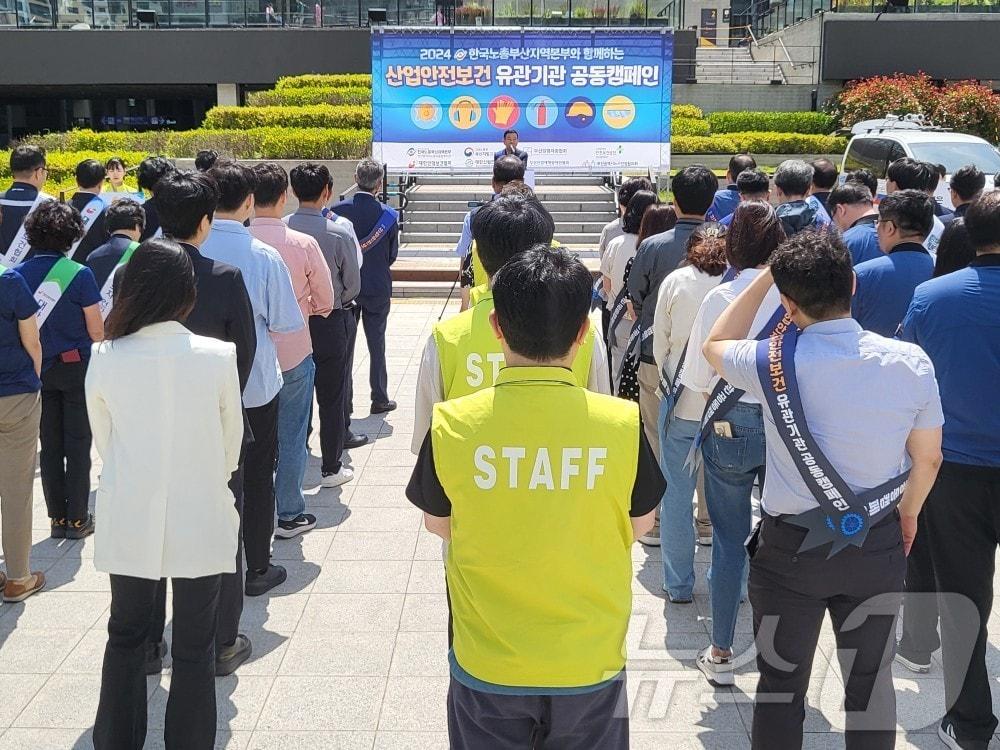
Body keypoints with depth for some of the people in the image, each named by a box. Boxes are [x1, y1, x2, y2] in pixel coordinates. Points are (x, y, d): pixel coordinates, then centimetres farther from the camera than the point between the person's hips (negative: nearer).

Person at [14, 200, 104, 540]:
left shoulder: (17, 275, -4)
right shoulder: (79, 274, -15)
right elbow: (97, 333, -12)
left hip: (37, 370, 4)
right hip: (75, 368, -3)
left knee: (50, 446, 13)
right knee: (77, 445, 7)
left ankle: (57, 517, 19)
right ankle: (77, 518, 12)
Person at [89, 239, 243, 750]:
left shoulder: (104, 361, -11)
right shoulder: (218, 357, -14)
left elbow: (104, 444, 2)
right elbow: (232, 442, -2)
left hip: (129, 524, 2)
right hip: (201, 524, -2)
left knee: (125, 637, 22)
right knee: (194, 648, 13)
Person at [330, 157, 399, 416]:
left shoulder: (337, 210, -10)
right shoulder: (388, 214, -12)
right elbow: (392, 254, -3)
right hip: (377, 288, -1)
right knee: (376, 344, 10)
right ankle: (380, 399, 16)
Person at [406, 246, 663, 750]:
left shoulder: (452, 424, -17)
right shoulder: (622, 423, -18)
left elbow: (437, 524, 0)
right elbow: (639, 524, -1)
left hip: (486, 668, 0)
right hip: (590, 665, 0)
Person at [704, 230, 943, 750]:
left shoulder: (775, 364, -20)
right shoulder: (910, 362, -13)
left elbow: (714, 346, 4)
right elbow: (928, 459, 1)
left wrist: (765, 277, 3)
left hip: (792, 548, -2)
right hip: (878, 547, 2)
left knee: (781, 685, 14)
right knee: (871, 682, 19)